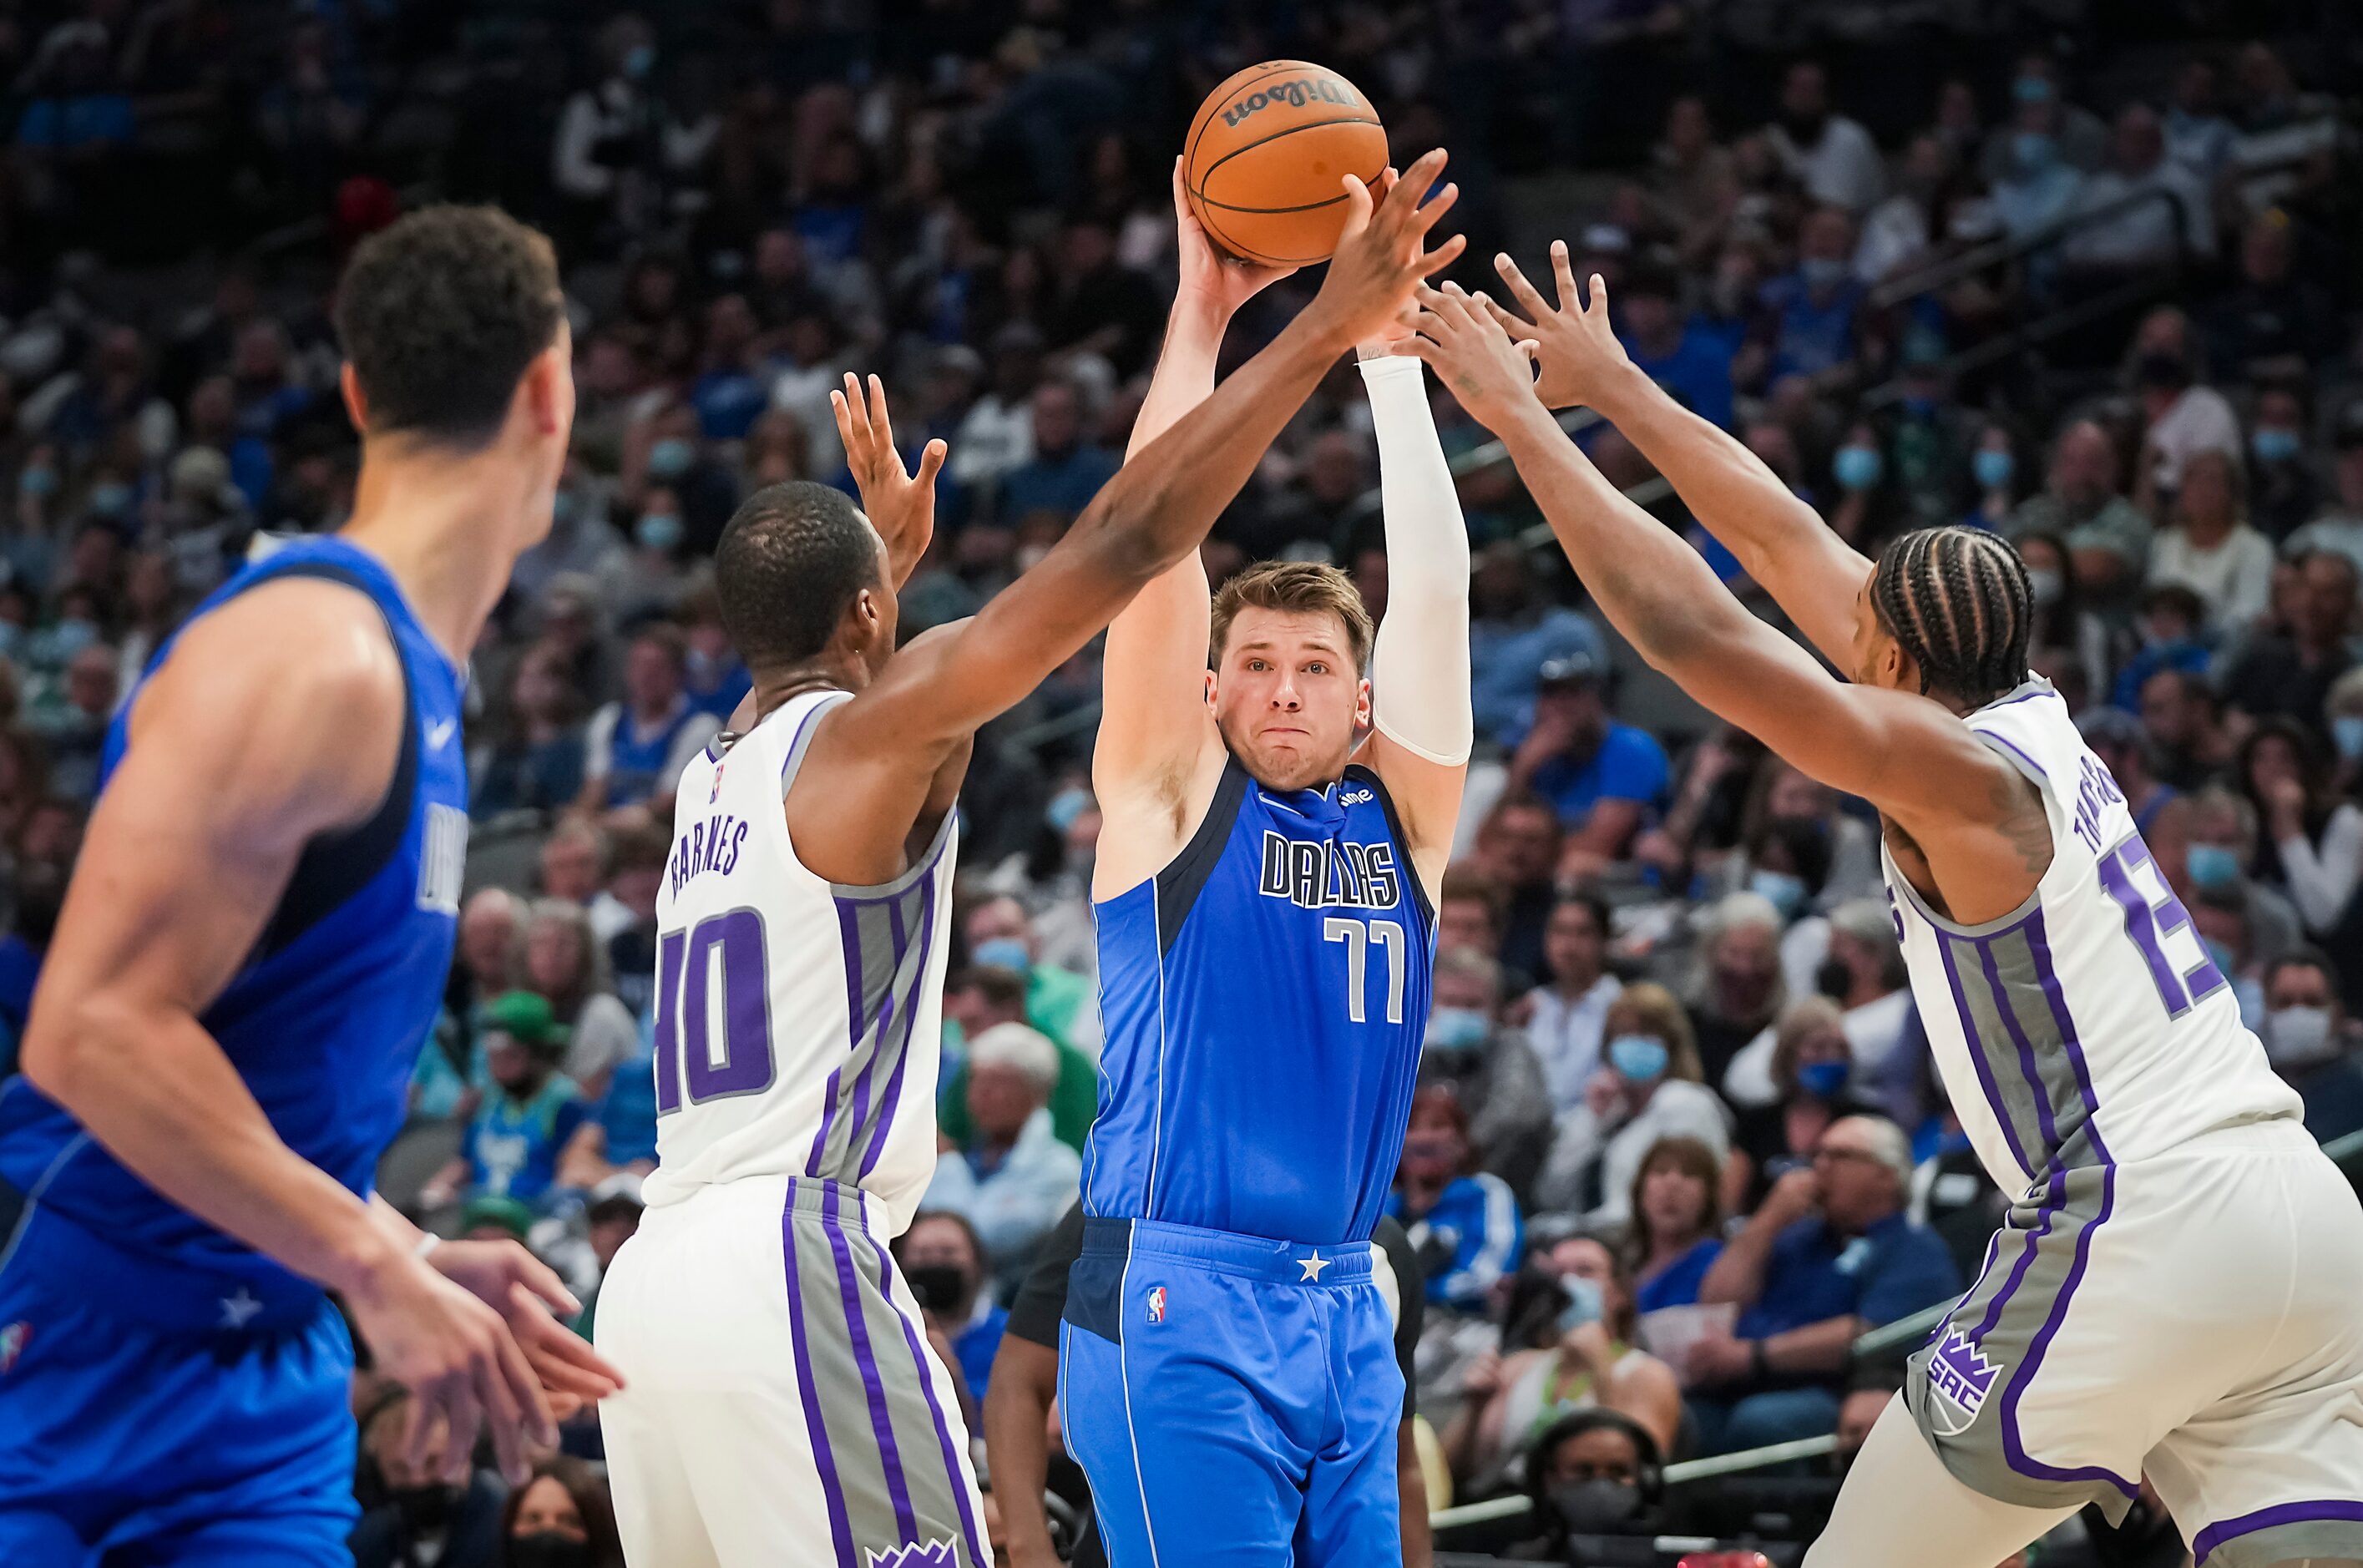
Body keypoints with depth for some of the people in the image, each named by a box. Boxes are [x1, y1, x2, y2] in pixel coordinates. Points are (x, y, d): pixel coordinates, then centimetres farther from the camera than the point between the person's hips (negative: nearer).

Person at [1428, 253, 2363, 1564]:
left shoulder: (1952, 769, -9)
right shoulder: (2031, 713, 14)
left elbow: (1691, 628, -15)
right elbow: (1784, 543, 21)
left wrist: (1520, 419, -9)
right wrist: (1609, 385, 26)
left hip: (2139, 1236, -8)